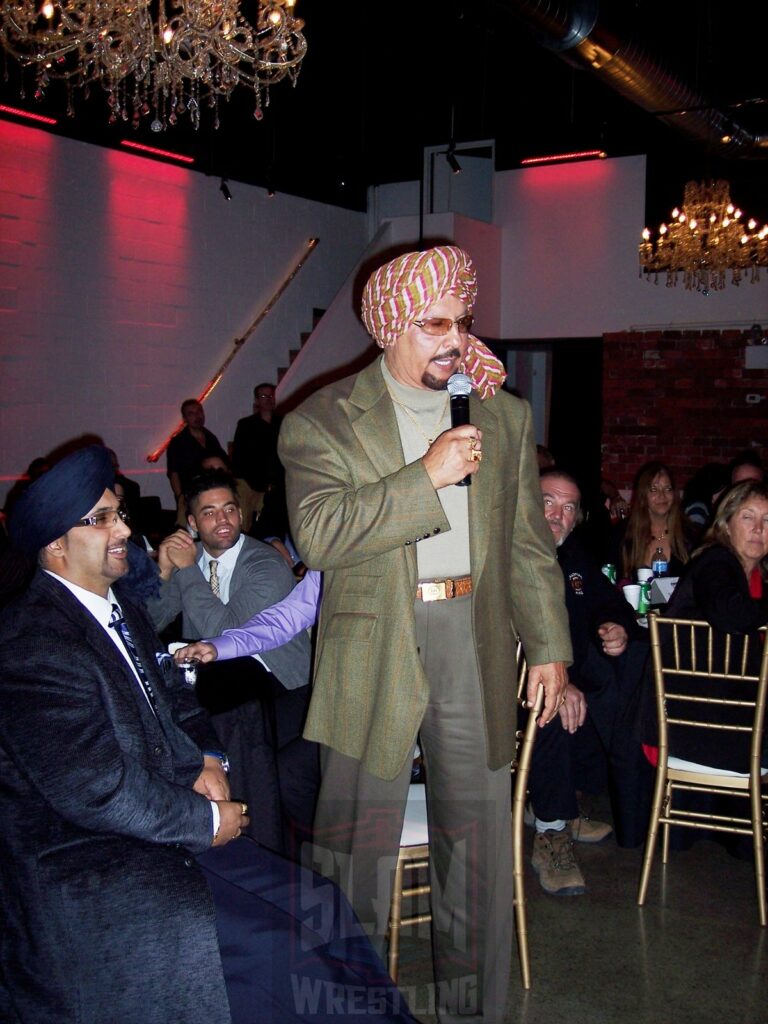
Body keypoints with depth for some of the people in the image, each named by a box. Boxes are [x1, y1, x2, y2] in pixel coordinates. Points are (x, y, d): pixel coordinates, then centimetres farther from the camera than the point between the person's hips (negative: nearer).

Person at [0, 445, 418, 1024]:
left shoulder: (123, 612, 12)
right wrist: (208, 820, -12)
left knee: (317, 907, -4)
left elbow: (176, 700, 22)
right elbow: (98, 791, -21)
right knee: (274, 945, -20)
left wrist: (207, 762, 1)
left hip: (160, 828, 9)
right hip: (88, 867, -9)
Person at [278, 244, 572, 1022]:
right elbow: (316, 533, -19)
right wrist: (427, 476, -22)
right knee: (357, 846, 10)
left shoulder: (505, 418, 9)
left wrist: (549, 645, 7)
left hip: (478, 649, 3)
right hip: (372, 656, -3)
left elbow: (529, 545, 12)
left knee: (478, 846, 13)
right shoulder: (324, 421, -4)